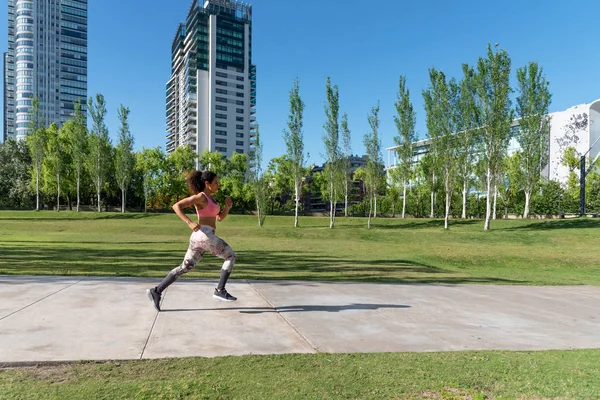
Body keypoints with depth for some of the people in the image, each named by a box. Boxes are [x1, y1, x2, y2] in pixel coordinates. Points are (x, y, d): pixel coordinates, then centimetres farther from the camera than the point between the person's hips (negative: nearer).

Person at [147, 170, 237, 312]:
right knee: (231, 256, 1)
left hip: (199, 238, 9)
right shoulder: (200, 197, -6)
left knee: (184, 268, 11)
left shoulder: (209, 198, 23)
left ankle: (156, 291, 8)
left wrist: (228, 206, 8)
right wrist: (190, 223, -22)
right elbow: (176, 206, -13)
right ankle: (220, 290, -1)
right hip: (204, 235, -9)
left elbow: (220, 217, 27)